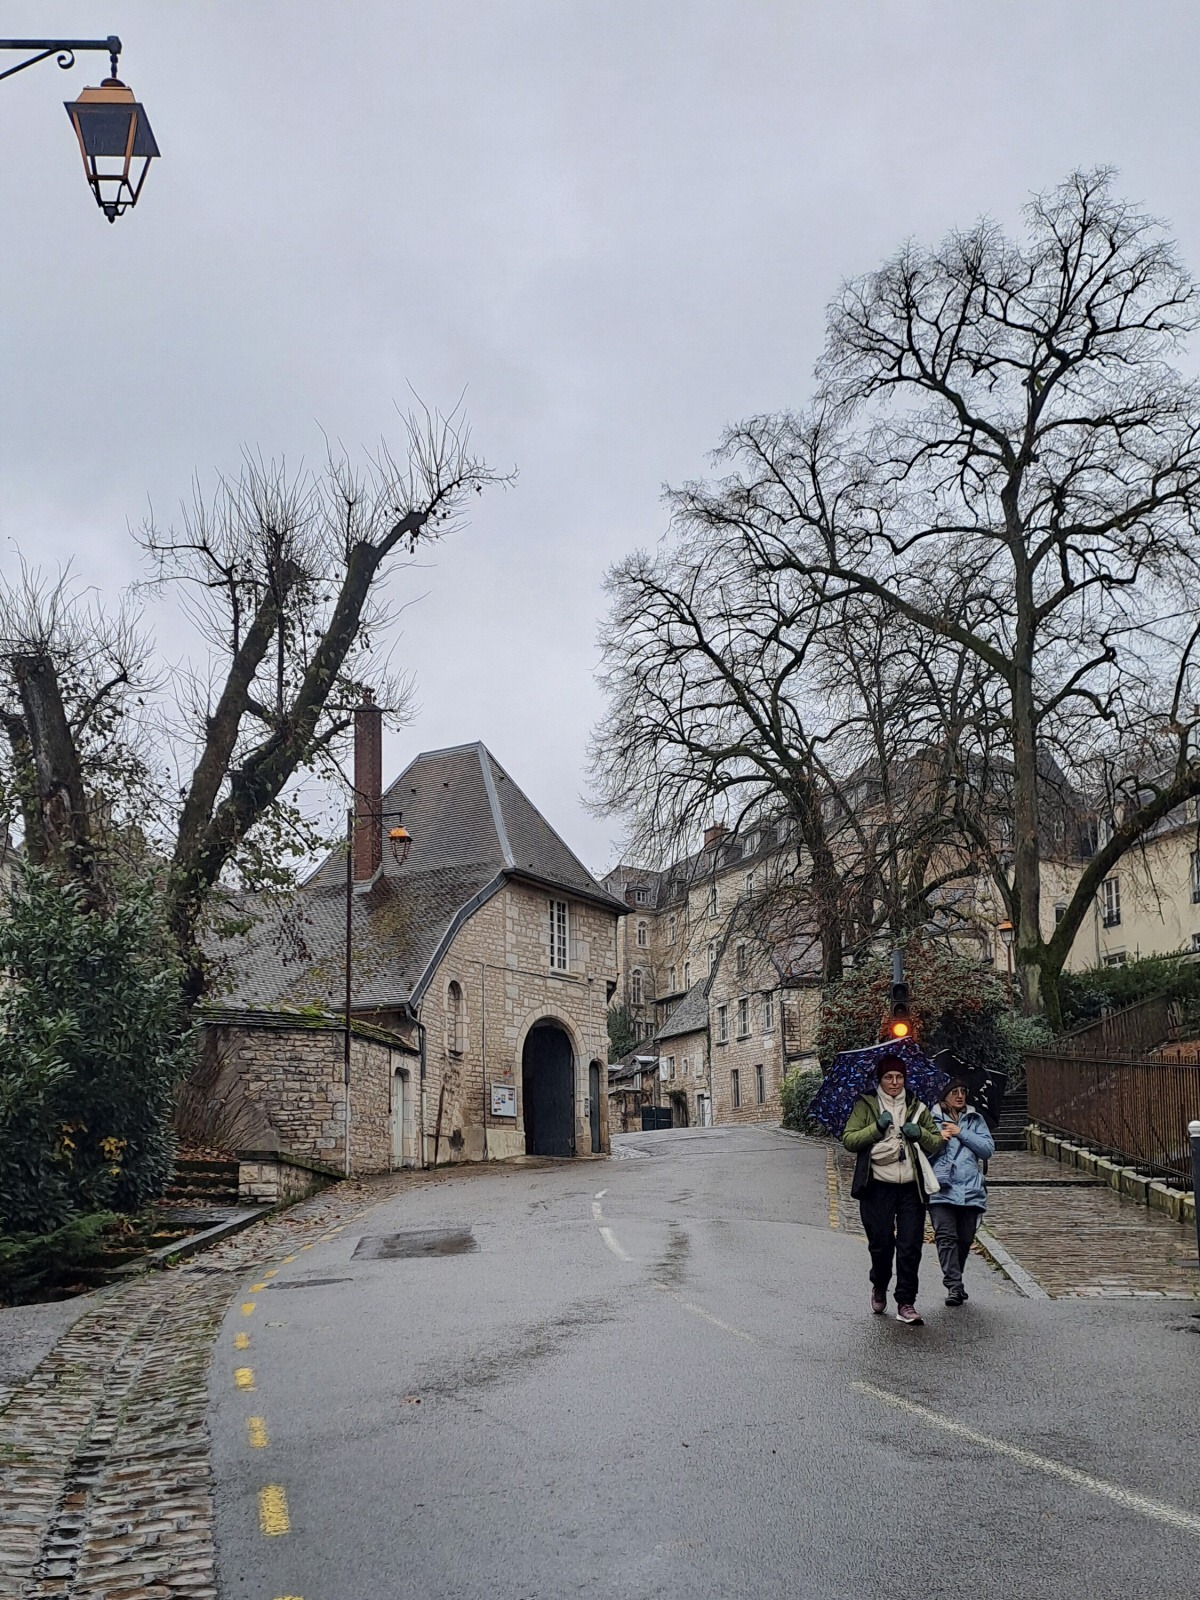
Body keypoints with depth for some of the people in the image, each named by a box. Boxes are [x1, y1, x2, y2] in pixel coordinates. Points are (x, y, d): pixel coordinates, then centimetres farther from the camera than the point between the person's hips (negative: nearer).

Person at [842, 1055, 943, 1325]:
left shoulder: (917, 1108, 15)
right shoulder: (865, 1105, 6)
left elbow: (938, 1143, 17)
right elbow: (848, 1140, -3)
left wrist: (920, 1133, -3)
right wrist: (877, 1127, -15)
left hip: (911, 1188, 2)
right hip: (878, 1187, -2)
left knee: (910, 1247, -4)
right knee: (880, 1244, 2)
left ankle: (906, 1303, 4)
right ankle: (879, 1288, 30)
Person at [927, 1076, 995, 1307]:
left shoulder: (976, 1120, 15)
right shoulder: (932, 1120, 9)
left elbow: (988, 1149, 3)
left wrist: (961, 1133, -4)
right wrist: (938, 1139, -12)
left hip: (970, 1190, 3)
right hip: (941, 1189, -3)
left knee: (965, 1240, 7)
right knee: (946, 1237, -16)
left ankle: (954, 1282, 25)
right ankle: (954, 1286, -19)